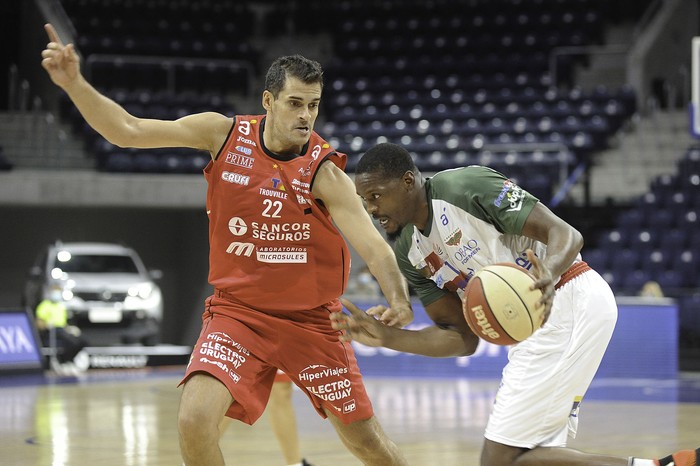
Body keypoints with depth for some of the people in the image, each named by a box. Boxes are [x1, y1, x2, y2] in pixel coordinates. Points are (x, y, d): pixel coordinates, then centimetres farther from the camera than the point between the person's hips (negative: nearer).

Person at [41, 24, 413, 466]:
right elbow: (129, 131, -6)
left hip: (312, 320, -1)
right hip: (237, 310, 1)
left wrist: (399, 301, -43)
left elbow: (373, 245, -24)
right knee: (195, 419, -22)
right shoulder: (225, 134, -7)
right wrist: (75, 84, -18)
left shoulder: (324, 171, -15)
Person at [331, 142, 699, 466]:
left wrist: (549, 276, -40)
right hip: (534, 328, 10)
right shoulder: (409, 252, 11)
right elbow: (463, 339, 10)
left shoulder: (465, 186, -13)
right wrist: (385, 337, -3)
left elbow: (567, 235, -18)